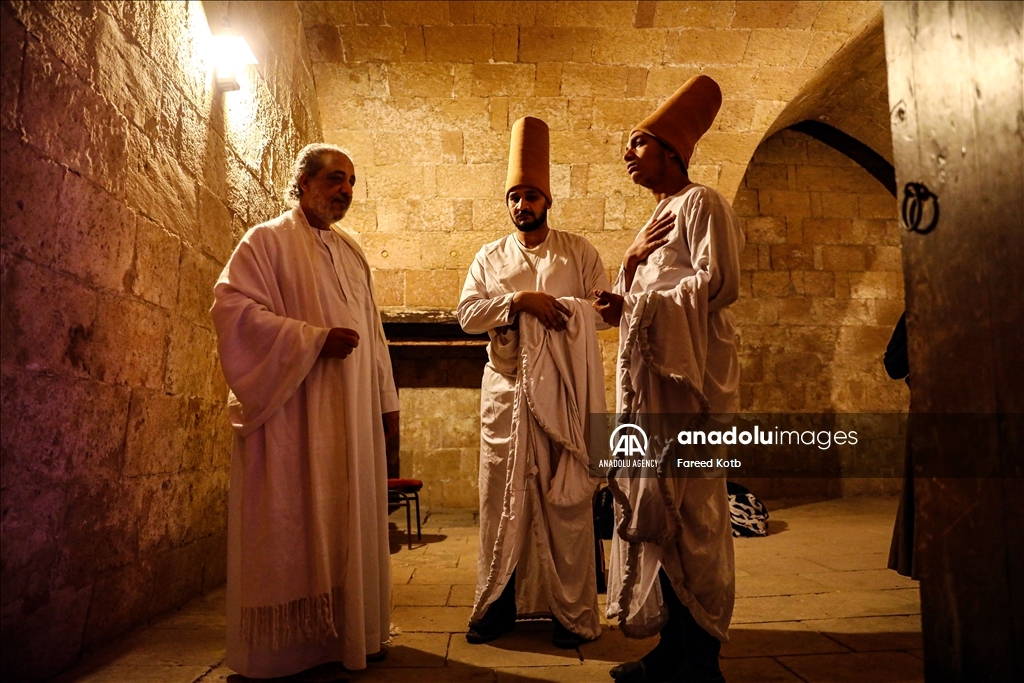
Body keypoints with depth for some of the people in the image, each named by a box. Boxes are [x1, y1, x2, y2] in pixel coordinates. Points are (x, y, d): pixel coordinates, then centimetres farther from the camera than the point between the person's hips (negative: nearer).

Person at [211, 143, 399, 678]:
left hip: (353, 415, 7)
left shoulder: (351, 253, 19)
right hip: (292, 412, -6)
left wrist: (386, 399, 15)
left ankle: (350, 631, 24)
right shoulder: (267, 241, -1)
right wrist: (316, 338, -20)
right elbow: (234, 307, -14)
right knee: (292, 526, -1)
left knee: (348, 522, 11)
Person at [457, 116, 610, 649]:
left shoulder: (578, 252, 8)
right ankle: (499, 603, 19)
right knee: (502, 498, 6)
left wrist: (553, 306, -15)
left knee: (565, 499, 1)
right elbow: (467, 314, 0)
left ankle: (572, 610, 13)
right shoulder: (490, 257, 13)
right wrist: (519, 300, -14)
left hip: (562, 392, -2)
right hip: (506, 390, 2)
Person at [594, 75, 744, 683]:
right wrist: (627, 301, 5)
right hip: (654, 372, 9)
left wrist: (638, 303, -11)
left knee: (683, 508, -6)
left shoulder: (699, 202, -3)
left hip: (686, 373, -9)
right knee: (658, 507, 9)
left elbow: (719, 281, -16)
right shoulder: (662, 214, 23)